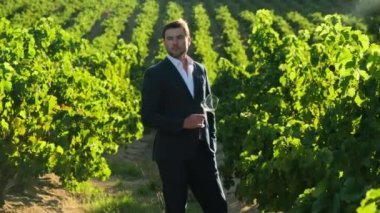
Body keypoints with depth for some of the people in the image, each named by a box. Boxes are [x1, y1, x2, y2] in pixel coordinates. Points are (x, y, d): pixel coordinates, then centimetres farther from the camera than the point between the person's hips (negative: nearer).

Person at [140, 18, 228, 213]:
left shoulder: (200, 70, 13)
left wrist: (212, 142, 10)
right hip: (172, 153, -5)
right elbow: (147, 117, -10)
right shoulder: (155, 74, -4)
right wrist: (182, 123, -20)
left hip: (201, 151, 5)